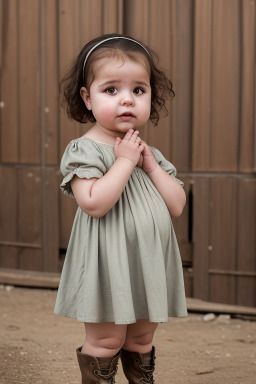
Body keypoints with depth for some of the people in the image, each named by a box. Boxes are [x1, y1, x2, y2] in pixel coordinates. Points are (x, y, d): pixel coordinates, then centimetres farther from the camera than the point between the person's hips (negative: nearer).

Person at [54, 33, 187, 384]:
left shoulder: (151, 154, 11)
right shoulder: (84, 150, -9)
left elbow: (176, 206, 4)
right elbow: (94, 203, -25)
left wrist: (150, 163, -5)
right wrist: (125, 160, -18)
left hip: (150, 264, 6)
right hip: (108, 265, -6)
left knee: (141, 341, 17)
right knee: (106, 341, 0)